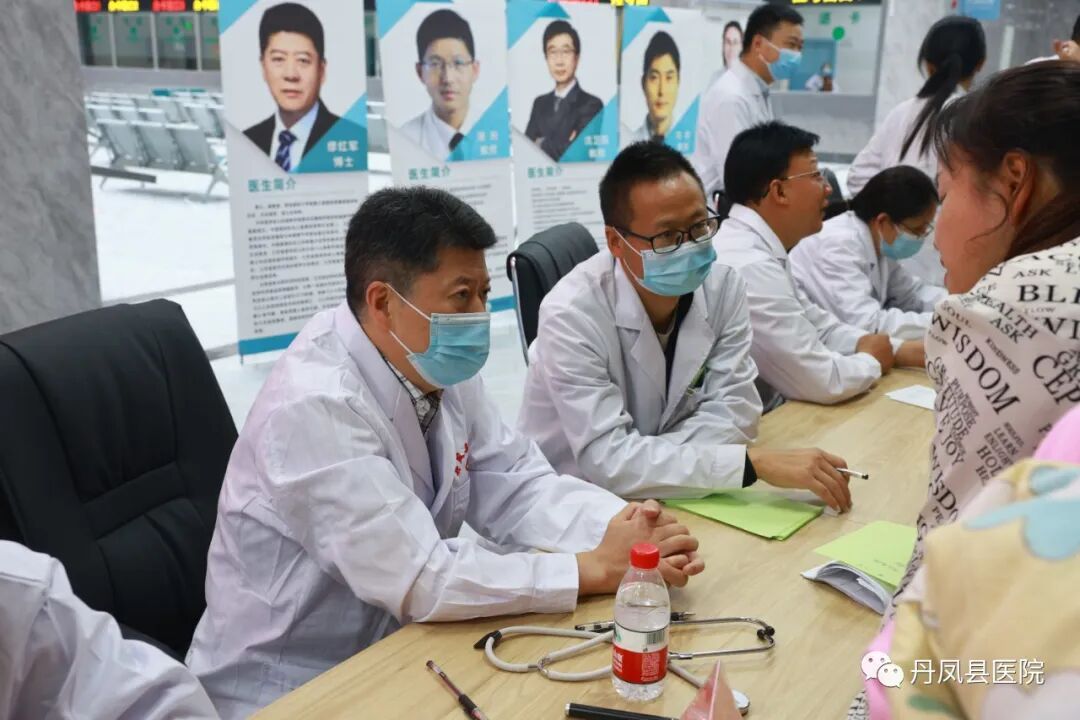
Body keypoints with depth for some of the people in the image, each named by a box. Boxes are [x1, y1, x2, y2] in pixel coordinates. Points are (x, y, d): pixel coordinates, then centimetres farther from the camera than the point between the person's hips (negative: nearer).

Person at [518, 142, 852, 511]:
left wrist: (643, 463, -23)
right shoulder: (571, 315, -22)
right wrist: (754, 463, -31)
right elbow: (604, 460, -28)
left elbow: (734, 410, -9)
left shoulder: (723, 285, -7)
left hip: (663, 497, 5)